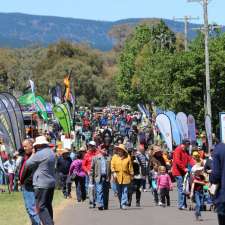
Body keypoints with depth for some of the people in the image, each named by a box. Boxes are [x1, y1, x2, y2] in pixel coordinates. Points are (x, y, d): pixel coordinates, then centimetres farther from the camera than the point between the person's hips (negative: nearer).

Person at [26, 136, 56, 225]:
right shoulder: (51, 152, 12)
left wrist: (33, 154, 5)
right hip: (51, 183, 9)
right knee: (48, 205, 16)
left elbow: (28, 164, -7)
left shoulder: (39, 154, -16)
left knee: (41, 207, -8)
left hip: (41, 184, -9)